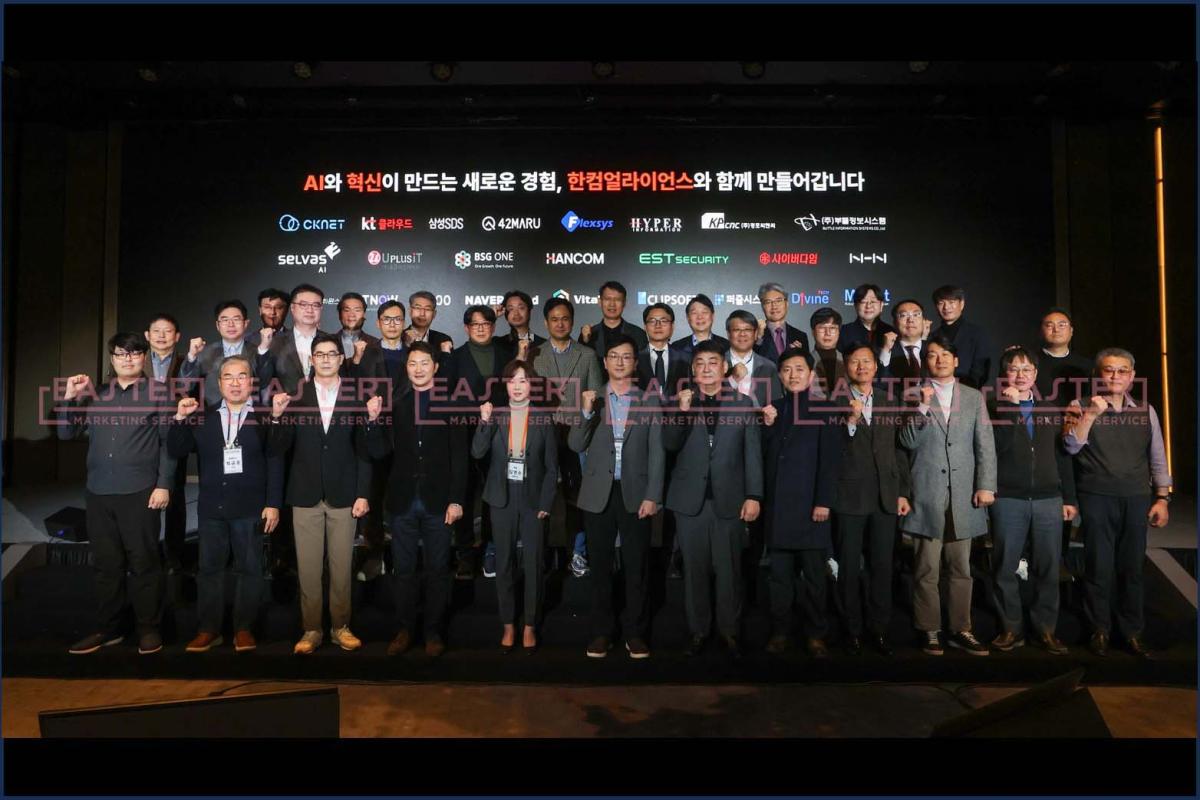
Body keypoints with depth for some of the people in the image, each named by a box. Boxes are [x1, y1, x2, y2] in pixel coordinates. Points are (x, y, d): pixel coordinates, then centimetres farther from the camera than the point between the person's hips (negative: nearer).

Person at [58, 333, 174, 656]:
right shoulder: (95, 395, 15)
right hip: (98, 493, 4)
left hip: (140, 493, -4)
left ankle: (149, 629, 11)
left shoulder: (159, 393, 2)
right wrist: (70, 398, -1)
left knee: (143, 563, 1)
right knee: (106, 563, 10)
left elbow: (169, 442, -2)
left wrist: (164, 484, -10)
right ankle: (107, 628, 21)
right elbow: (66, 433, 13)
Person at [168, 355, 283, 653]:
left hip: (250, 507, -3)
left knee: (249, 569, 5)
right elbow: (177, 451, 6)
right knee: (209, 568, 9)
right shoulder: (203, 418, 9)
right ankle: (208, 629, 20)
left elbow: (275, 462, -4)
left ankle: (244, 628, 15)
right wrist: (181, 418, -8)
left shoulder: (265, 417, -1)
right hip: (211, 506, 3)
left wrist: (273, 503, -10)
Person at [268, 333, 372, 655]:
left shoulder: (355, 398, 1)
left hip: (343, 495, -1)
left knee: (341, 567, 7)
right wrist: (277, 416, -17)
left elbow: (363, 450, 0)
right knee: (308, 568, 6)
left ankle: (340, 627, 20)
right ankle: (311, 630, 18)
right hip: (306, 496, 1)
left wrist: (363, 494, -4)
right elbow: (279, 448, 0)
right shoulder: (295, 396, 3)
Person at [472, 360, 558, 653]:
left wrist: (546, 503, -5)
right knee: (504, 563, 7)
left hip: (533, 499, -1)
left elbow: (552, 465, 1)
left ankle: (530, 625, 16)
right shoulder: (494, 414, 3)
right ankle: (508, 624, 19)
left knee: (534, 564, 3)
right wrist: (485, 421, -20)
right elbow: (477, 452, -8)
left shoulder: (544, 417, -1)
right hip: (502, 498, 1)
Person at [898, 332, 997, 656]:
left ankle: (961, 630, 18)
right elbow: (908, 442, -3)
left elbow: (985, 445, 8)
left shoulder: (973, 397, 12)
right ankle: (929, 631, 11)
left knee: (961, 568, 9)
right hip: (927, 494, -2)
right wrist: (922, 407, -14)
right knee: (927, 570, 1)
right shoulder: (915, 395, 5)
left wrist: (986, 485, -1)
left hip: (964, 495, 3)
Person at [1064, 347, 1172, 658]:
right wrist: (1091, 414, -22)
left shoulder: (1145, 411, 9)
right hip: (1097, 498, -2)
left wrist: (1162, 498, 6)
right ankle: (1099, 630, 15)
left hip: (1137, 498, 2)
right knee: (1099, 566, 3)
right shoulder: (1083, 408, 1)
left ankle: (1133, 631, 20)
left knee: (1132, 566, 7)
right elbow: (1072, 446, -13)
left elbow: (1157, 458, 11)